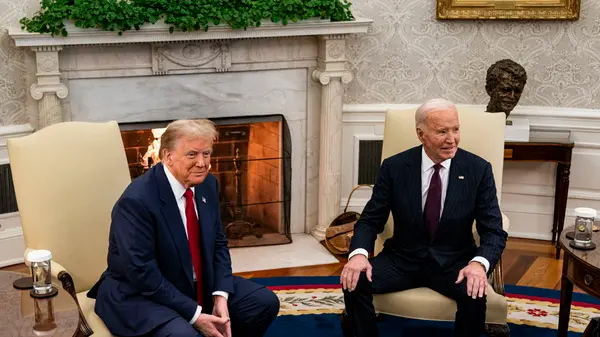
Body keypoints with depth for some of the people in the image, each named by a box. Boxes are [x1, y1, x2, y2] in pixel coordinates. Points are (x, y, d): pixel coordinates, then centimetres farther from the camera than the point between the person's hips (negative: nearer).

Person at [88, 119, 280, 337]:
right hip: (139, 296, -7)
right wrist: (194, 315, -24)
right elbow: (143, 274, -25)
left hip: (198, 287, 7)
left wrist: (221, 297, -10)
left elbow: (218, 244, 5)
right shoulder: (136, 201, -24)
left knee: (265, 302, 0)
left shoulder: (207, 184, -1)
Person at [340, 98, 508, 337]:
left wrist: (479, 263, -30)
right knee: (355, 282, -24)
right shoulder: (394, 167, -6)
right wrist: (359, 253, -25)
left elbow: (494, 231, -8)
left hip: (453, 262, 0)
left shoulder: (479, 169, -7)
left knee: (475, 294, -31)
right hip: (403, 259, 1)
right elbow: (370, 220, -3)